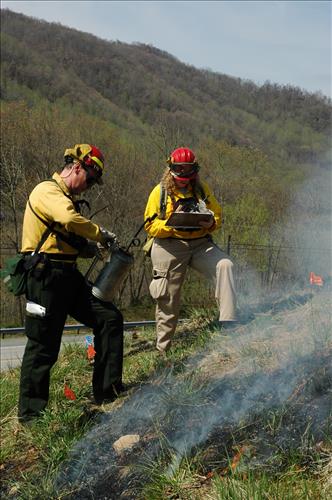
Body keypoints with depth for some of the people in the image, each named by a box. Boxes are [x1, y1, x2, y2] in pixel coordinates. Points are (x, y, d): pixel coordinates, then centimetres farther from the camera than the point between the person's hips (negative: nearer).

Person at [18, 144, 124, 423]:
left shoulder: (66, 198, 22)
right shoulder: (47, 191, -10)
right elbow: (70, 220, -30)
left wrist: (94, 247, 4)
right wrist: (102, 234, -16)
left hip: (68, 276, 10)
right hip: (45, 277, -10)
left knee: (110, 318, 4)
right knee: (44, 346, -3)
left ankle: (108, 391, 12)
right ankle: (31, 412, 12)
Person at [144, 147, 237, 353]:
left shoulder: (202, 189, 9)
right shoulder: (160, 192, 1)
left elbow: (218, 214, 11)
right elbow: (151, 226, -3)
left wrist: (211, 223, -12)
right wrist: (171, 223, -22)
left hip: (201, 243, 2)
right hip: (170, 247, -2)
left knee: (225, 265, -27)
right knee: (168, 300, 3)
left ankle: (228, 321, -28)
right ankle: (162, 348, 18)